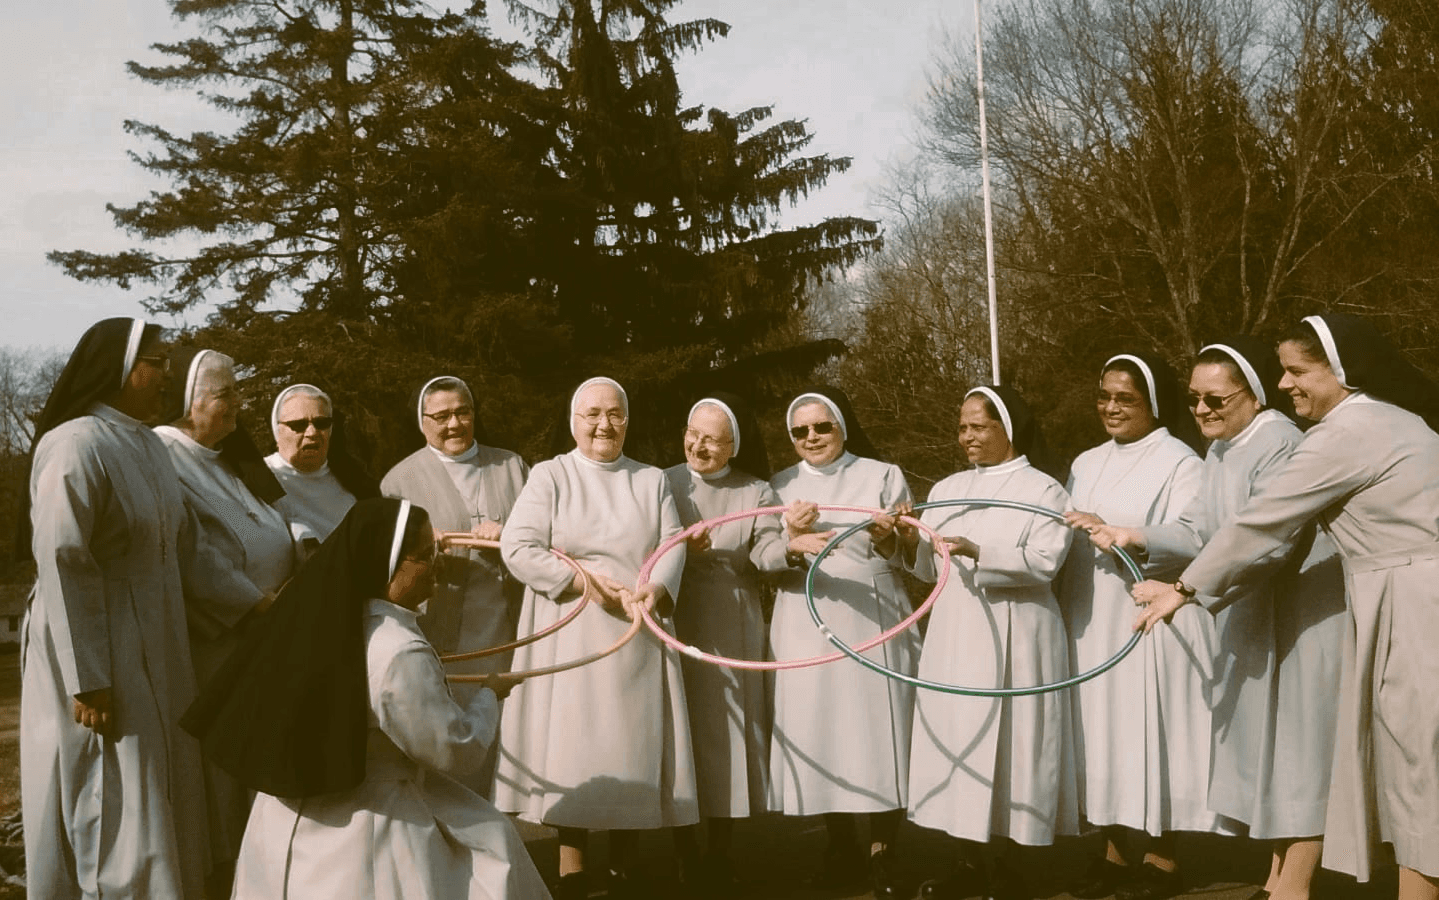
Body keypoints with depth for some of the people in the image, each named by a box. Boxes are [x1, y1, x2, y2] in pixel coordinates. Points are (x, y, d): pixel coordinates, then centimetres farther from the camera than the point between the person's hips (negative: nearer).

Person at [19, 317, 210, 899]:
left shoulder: (146, 443, 9)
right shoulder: (75, 447, -19)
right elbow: (64, 567, -22)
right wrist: (88, 682, -22)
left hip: (154, 652, 9)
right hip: (97, 652, -9)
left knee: (159, 800, 15)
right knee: (113, 808, 0)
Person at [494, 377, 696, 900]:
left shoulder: (652, 480, 14)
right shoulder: (550, 476, 4)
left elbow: (673, 544, 3)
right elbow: (517, 547, -7)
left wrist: (656, 589, -17)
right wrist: (584, 581, -15)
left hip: (637, 636, 3)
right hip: (572, 636, -2)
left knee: (632, 744, 4)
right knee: (572, 744, -3)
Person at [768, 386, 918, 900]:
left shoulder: (883, 476, 4)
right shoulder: (780, 487, 11)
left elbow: (908, 558, 2)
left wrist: (888, 541, -19)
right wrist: (791, 534, -12)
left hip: (873, 622, -2)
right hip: (806, 628, 2)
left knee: (876, 728, -4)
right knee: (818, 729, 3)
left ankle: (881, 853, 7)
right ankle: (841, 847, 17)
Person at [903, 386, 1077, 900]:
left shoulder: (1042, 491, -1)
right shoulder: (947, 490, 14)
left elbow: (1044, 563, -16)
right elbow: (929, 570, 13)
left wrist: (979, 553, -26)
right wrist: (911, 541, -7)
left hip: (1011, 639, -5)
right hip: (954, 635, 5)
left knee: (1004, 742, -2)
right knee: (955, 740, 6)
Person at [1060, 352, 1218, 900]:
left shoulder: (1179, 462, -4)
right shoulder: (1087, 463, 15)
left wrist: (1116, 535, -25)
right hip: (1092, 620, 6)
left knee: (1150, 729, -1)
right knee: (1101, 729, 8)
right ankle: (1113, 851, 19)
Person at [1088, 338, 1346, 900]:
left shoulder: (1278, 444, -20)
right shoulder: (1220, 452, 10)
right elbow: (1199, 530, 6)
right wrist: (1140, 539, -9)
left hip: (1298, 617, -9)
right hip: (1254, 615, 9)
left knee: (1294, 743, -3)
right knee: (1264, 741, 13)